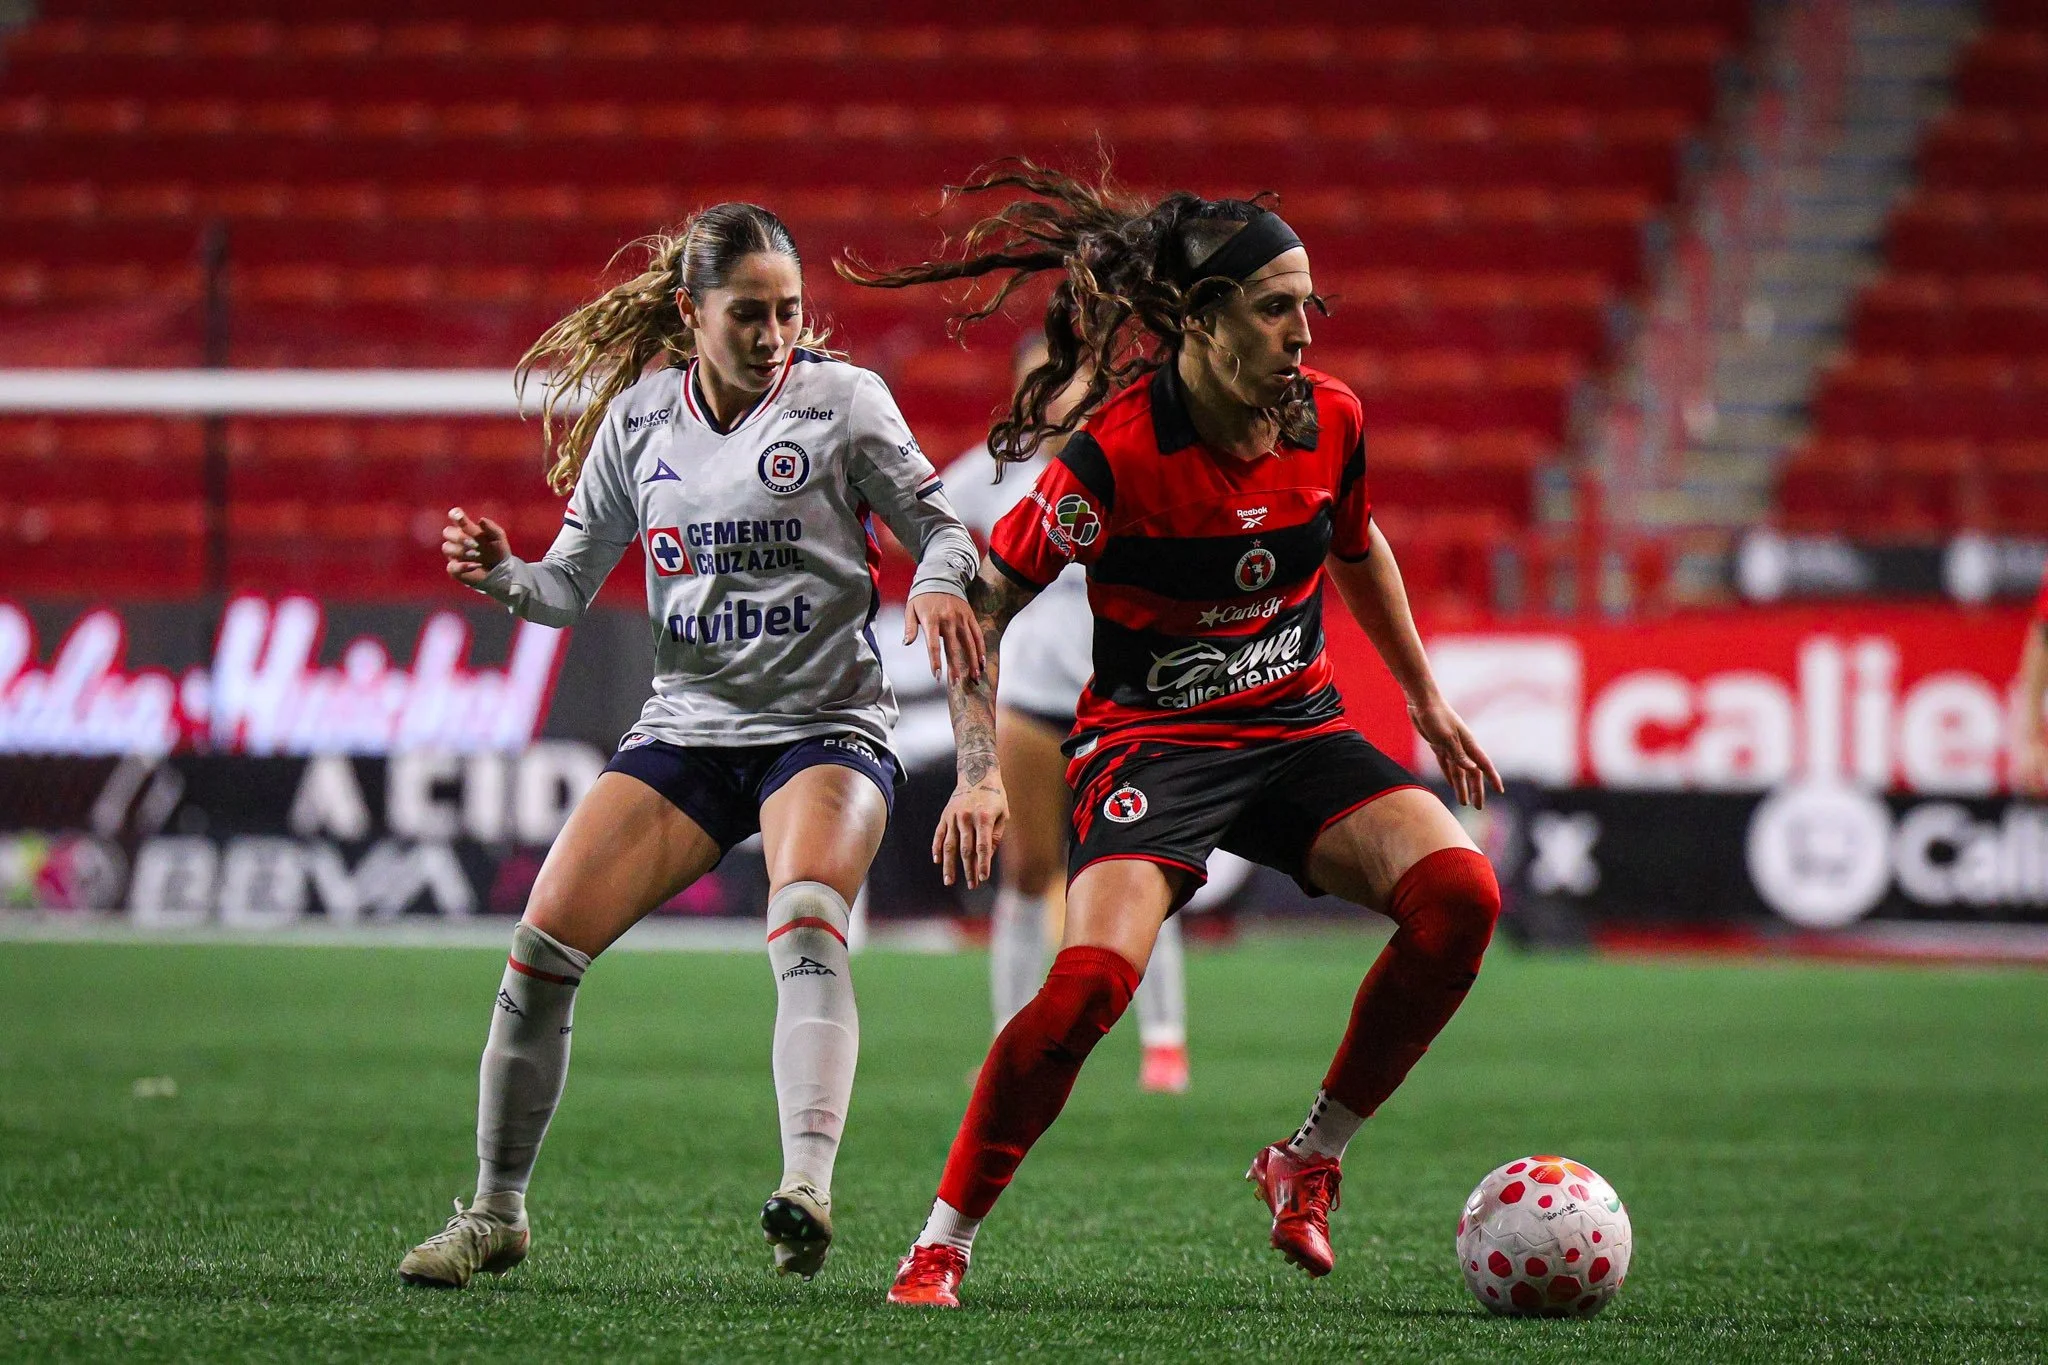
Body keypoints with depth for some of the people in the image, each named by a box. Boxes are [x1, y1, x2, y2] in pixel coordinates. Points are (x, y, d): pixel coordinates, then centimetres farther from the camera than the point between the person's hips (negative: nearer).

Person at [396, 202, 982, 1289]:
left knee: (805, 923, -33)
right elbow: (572, 584, 11)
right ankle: (496, 1215, 6)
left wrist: (939, 585, -24)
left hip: (825, 728, -4)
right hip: (686, 728, 4)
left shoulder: (841, 401, -4)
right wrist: (500, 574, -11)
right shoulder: (637, 417, 5)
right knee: (543, 944, -10)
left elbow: (940, 528, -1)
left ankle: (807, 1190, -47)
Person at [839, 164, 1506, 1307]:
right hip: (1151, 742, -5)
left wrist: (1426, 698, 26)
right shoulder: (1115, 453, -19)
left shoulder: (1331, 421, -4)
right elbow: (985, 602, -9)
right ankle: (942, 1243, -10)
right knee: (1094, 978, -29)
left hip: (1300, 730, 5)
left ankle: (1309, 1163, -1)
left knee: (1459, 893, -20)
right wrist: (982, 771, -17)